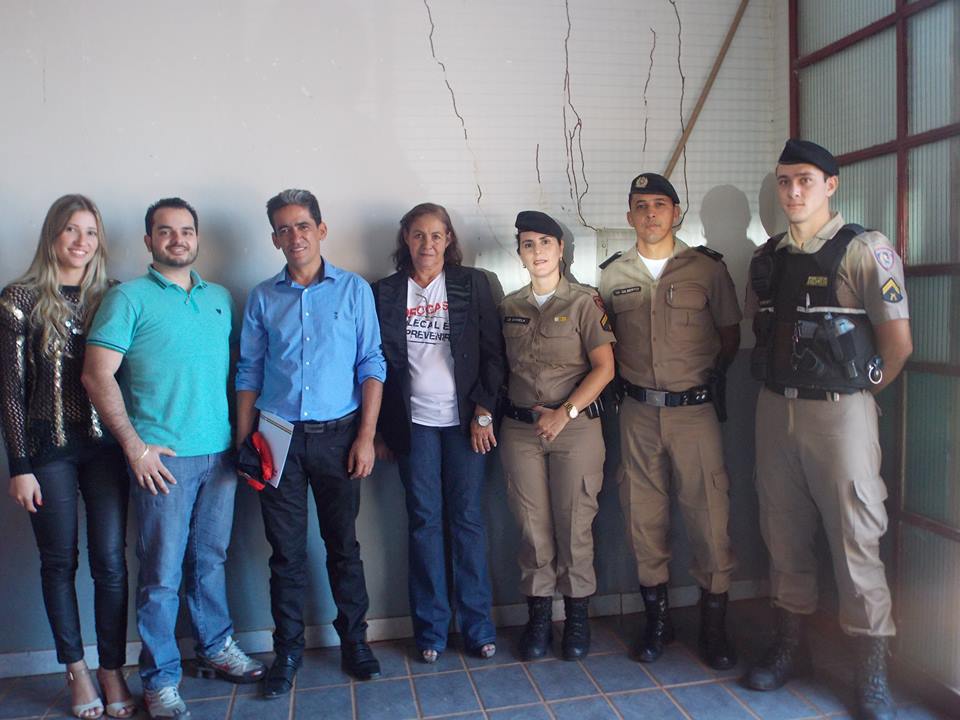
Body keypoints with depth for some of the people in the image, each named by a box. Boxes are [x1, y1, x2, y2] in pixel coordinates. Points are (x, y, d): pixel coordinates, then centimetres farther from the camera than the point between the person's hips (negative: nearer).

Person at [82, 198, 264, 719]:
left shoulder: (220, 298, 13)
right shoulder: (129, 298, -3)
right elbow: (97, 375, -8)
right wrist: (134, 445, -12)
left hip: (220, 452, 5)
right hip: (163, 458, -4)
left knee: (210, 560, 16)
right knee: (162, 573, 3)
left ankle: (215, 649, 33)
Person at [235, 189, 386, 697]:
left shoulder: (353, 290, 2)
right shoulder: (263, 298, 7)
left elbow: (371, 366, -1)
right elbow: (248, 373, 8)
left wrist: (366, 436, -7)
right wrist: (243, 444, 2)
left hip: (336, 433, -1)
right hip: (278, 436, 1)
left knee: (343, 545, 8)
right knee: (286, 552, 8)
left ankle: (354, 641, 25)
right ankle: (287, 650, 22)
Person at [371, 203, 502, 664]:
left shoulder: (472, 285, 4)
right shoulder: (386, 292, 7)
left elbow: (492, 352, 1)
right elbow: (378, 362, 7)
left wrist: (484, 412, -6)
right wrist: (380, 428, 5)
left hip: (463, 420, -1)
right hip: (414, 422, 1)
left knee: (468, 520, 3)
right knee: (425, 522, 5)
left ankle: (477, 625, 15)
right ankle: (431, 628, 16)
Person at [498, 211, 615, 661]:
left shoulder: (584, 302, 0)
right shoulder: (509, 307, 11)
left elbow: (604, 368, -6)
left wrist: (564, 414, -12)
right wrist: (495, 412, -1)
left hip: (576, 427, -3)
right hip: (520, 430, 3)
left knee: (575, 523, 2)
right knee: (532, 525, 6)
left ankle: (578, 616, 18)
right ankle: (537, 615, 19)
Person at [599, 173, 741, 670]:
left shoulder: (708, 268, 1)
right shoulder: (611, 275, 8)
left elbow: (730, 336, 9)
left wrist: (707, 373, 1)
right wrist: (625, 378, 4)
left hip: (694, 409, -2)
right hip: (638, 411, 2)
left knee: (709, 514, 0)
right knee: (644, 515, 8)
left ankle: (713, 624, 18)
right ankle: (657, 617, 25)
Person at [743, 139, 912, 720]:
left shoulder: (866, 250, -8)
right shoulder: (768, 257, 9)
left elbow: (898, 345, -8)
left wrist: (856, 392, 3)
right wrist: (783, 381, 10)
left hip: (840, 412, -5)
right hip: (776, 410, 5)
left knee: (857, 542, 0)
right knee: (785, 536, 14)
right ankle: (791, 646, 31)